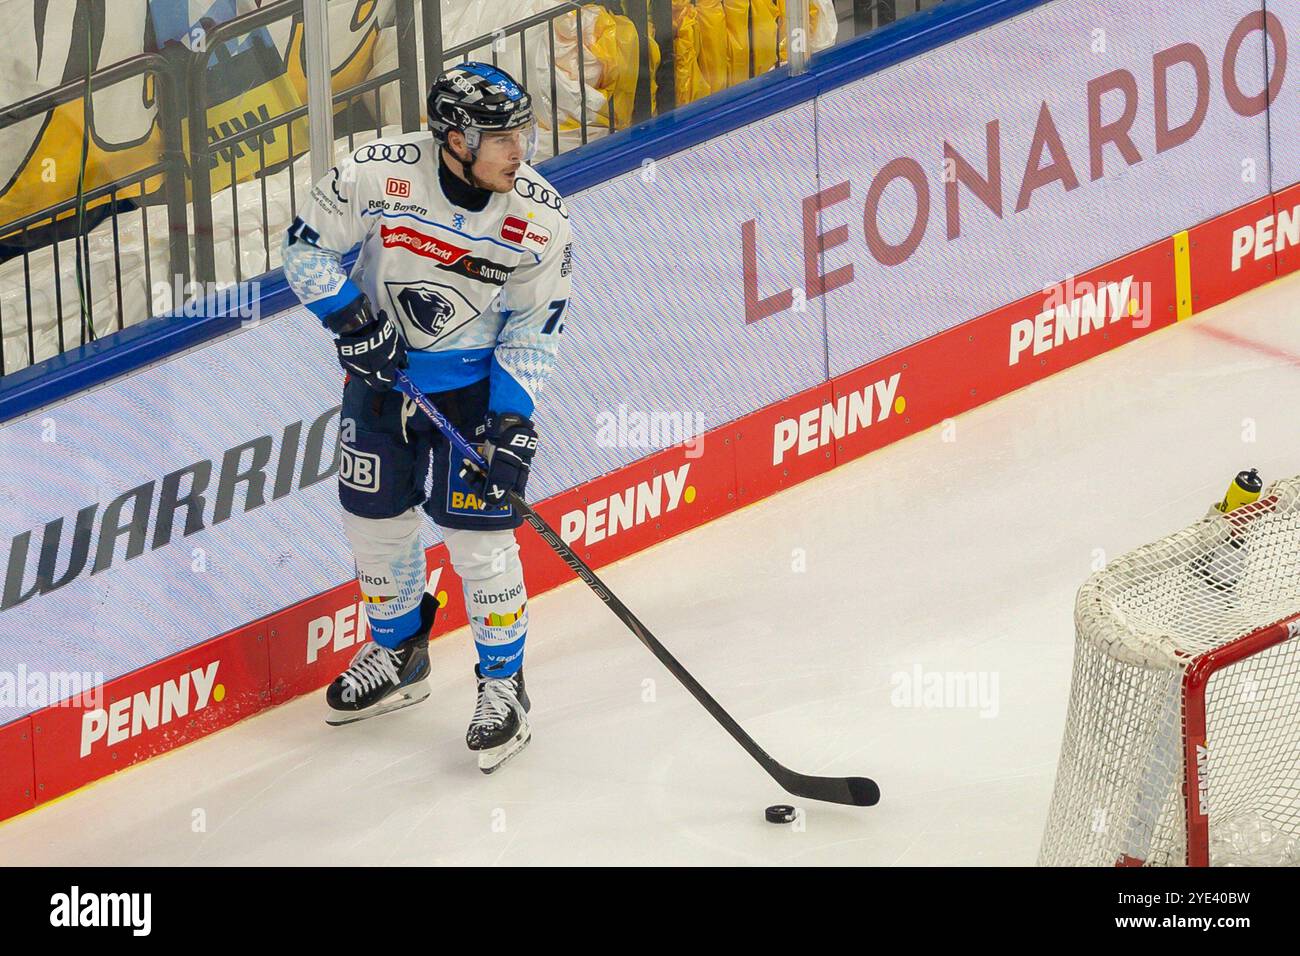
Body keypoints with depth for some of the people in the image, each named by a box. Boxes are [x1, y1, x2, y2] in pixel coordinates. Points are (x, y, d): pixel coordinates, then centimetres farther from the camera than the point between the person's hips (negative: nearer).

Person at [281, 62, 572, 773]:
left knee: (477, 531, -7)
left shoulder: (540, 216, -20)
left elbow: (533, 331, -10)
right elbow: (308, 248, -9)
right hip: (381, 366, 2)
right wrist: (350, 321, -20)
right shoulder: (378, 175, -25)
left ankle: (503, 683, 11)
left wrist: (514, 421, -18)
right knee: (375, 516, 11)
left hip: (476, 378, -2)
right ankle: (397, 654, 37)